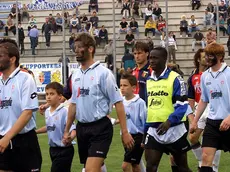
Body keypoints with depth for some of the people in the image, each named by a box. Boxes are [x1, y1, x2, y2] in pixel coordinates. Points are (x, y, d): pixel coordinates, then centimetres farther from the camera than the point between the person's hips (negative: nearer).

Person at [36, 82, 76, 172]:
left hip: (64, 150, -7)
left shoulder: (64, 111, -18)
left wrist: (69, 138, -45)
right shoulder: (47, 111, 5)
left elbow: (73, 131, -25)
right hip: (53, 149, 7)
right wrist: (35, 132, 29)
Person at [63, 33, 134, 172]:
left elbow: (118, 102, -10)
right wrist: (67, 130, 19)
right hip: (82, 128, 7)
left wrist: (125, 132, -14)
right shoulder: (76, 75, 9)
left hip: (100, 128, -6)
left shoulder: (103, 73, -10)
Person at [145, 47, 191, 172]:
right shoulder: (148, 80, 10)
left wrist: (169, 121, -28)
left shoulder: (175, 78, -9)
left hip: (174, 129, -5)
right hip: (153, 130, 5)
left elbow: (182, 105, -15)